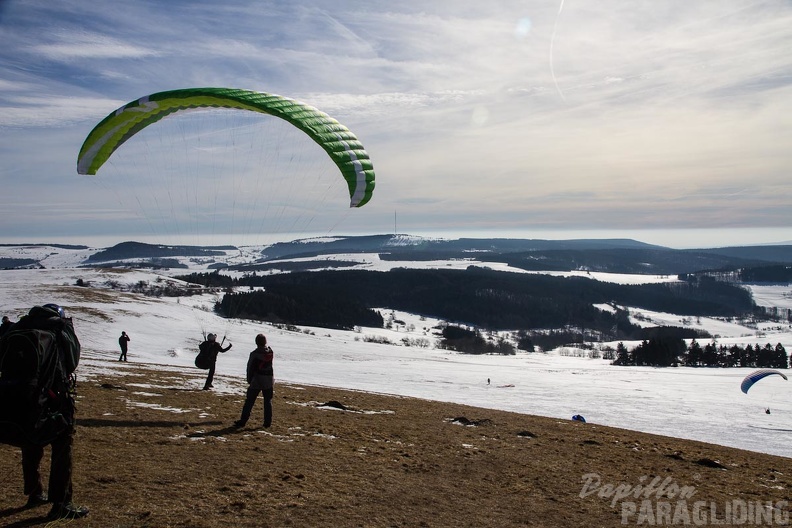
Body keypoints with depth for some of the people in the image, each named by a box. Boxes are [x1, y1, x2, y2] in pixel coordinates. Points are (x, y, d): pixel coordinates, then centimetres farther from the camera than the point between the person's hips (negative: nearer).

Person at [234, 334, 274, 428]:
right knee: (268, 401, 11)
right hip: (269, 380, 3)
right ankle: (268, 422, 11)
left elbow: (250, 368, -9)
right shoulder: (270, 352, -2)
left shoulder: (254, 354, -13)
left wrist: (249, 380, 1)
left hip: (257, 381, -3)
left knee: (249, 401, 3)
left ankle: (243, 421, 4)